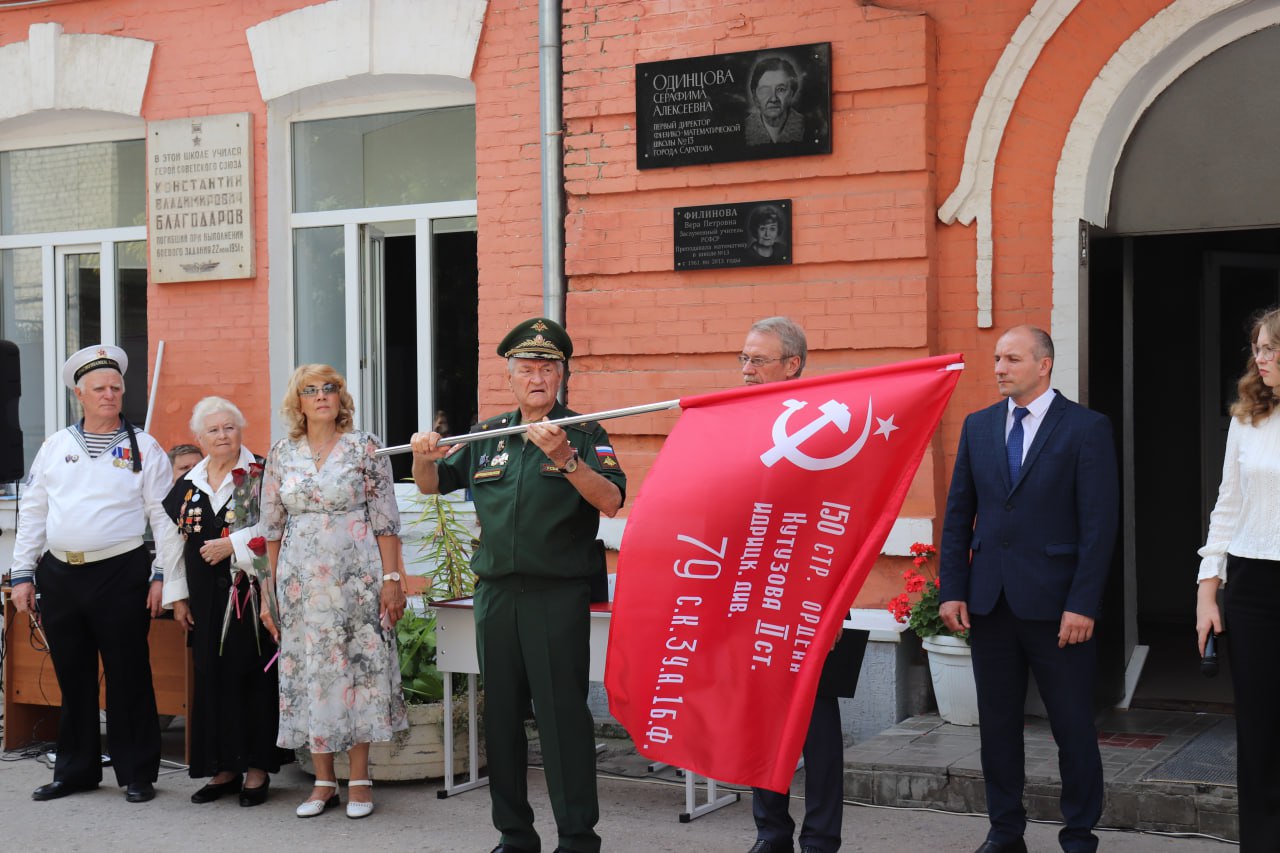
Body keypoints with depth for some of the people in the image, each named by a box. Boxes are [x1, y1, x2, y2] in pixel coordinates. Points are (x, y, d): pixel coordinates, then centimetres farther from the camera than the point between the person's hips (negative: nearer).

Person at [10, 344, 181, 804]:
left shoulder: (144, 448, 2)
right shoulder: (55, 446, 11)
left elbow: (164, 516, -2)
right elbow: (32, 512, 12)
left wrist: (161, 576, -8)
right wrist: (23, 574, 7)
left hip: (120, 574, -3)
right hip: (59, 573, 3)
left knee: (128, 676, 2)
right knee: (72, 676, 11)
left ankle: (137, 773, 12)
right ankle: (75, 770, 24)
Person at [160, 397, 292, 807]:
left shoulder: (259, 476, -2)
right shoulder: (187, 485, 13)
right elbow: (174, 542, 15)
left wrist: (233, 544, -16)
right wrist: (177, 596, 11)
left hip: (249, 593, -5)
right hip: (206, 599, 5)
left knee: (252, 676, -2)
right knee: (212, 678, 6)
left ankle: (257, 768, 6)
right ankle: (224, 768, 15)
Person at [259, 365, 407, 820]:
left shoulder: (365, 448, 0)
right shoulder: (281, 454, 7)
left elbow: (385, 520, -3)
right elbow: (272, 527, 10)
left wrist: (392, 579, -9)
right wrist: (269, 591, 7)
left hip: (356, 578, -3)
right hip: (300, 581, 3)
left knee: (358, 667, 0)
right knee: (307, 673, 4)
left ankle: (359, 780, 11)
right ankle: (324, 781, 15)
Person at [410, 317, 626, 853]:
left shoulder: (584, 434, -1)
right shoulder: (486, 435, 12)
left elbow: (611, 501, -16)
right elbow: (432, 486, 20)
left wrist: (565, 458, -30)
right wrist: (423, 459, -2)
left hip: (558, 594, -5)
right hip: (496, 593, 5)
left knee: (563, 716, -5)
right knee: (501, 716, 10)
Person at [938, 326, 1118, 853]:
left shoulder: (1086, 428, -4)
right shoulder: (978, 426, 10)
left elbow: (1100, 523, -8)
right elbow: (958, 513, 11)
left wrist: (1082, 604, -13)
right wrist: (952, 590, 3)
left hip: (1055, 605, -4)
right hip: (989, 603, 4)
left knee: (1074, 728, 3)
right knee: (997, 724, 11)